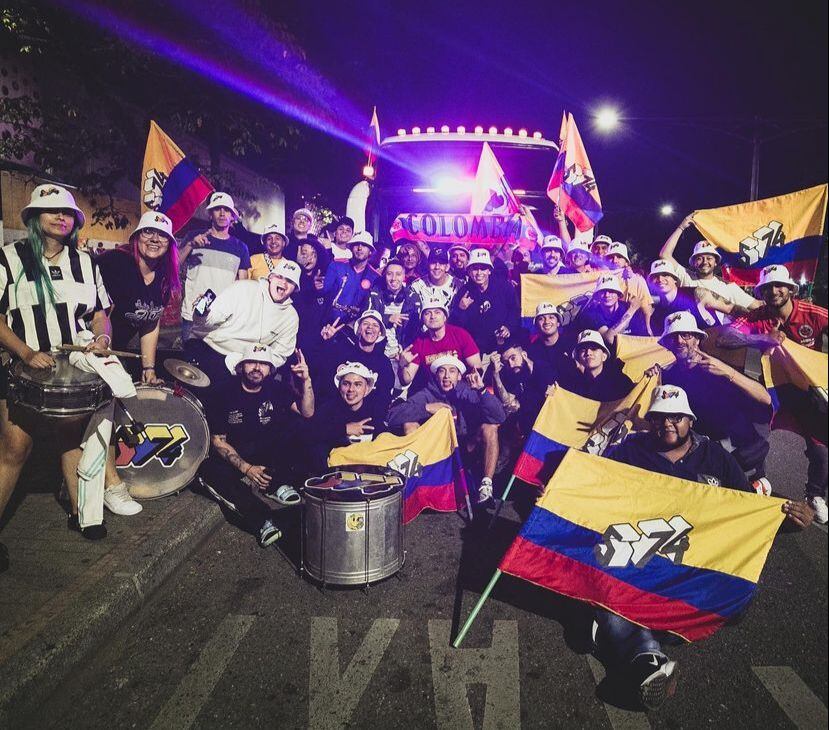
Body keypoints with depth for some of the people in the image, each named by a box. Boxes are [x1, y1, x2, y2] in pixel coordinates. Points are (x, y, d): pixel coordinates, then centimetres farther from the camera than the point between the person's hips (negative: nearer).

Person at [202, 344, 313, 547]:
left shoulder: (276, 389, -4)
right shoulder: (225, 393, -10)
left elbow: (307, 413, -17)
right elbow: (217, 440, -10)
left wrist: (306, 380, -33)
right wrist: (246, 468, -22)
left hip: (270, 456, 2)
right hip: (234, 456, -2)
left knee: (297, 425, -22)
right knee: (210, 470, -34)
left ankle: (276, 484, -17)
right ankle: (262, 519, -37)